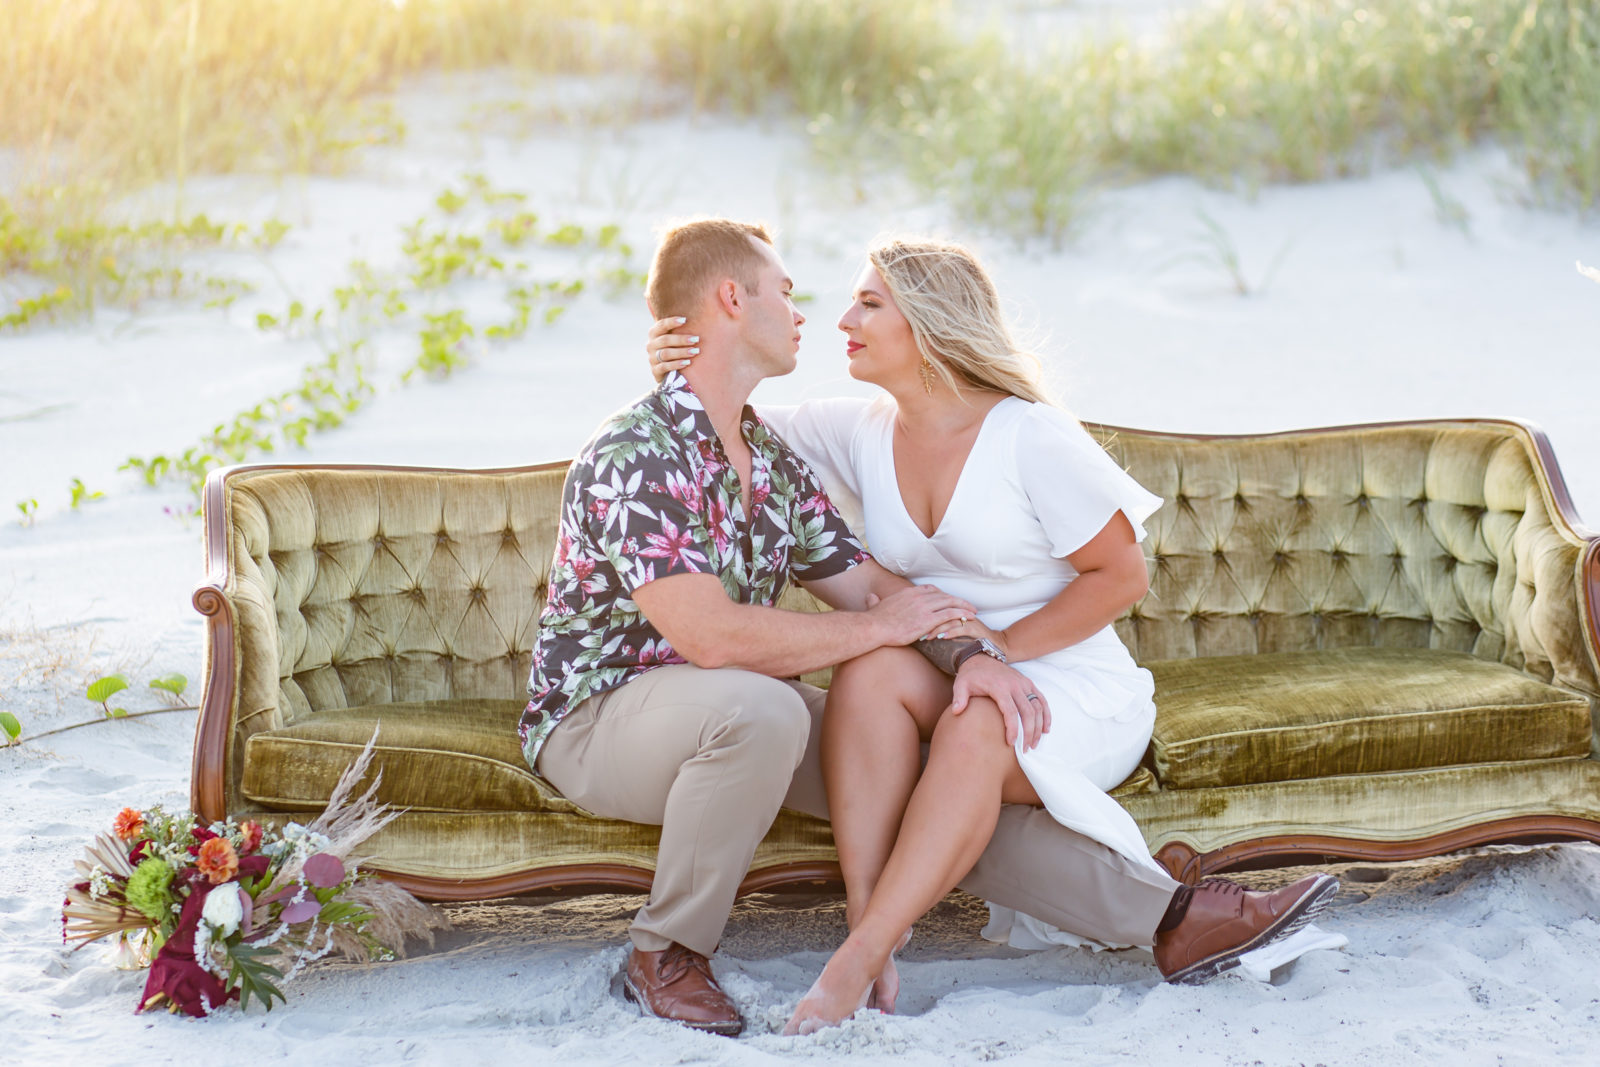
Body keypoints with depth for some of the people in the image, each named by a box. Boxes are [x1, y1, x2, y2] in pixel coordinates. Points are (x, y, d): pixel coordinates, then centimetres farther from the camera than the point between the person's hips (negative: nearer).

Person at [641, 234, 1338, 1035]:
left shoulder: (1031, 437, -10)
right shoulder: (861, 433, 6)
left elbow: (1120, 576, -8)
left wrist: (997, 650, -17)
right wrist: (678, 372, -10)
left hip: (1073, 690, -4)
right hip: (948, 684, 4)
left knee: (975, 729, -38)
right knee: (870, 668, -31)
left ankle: (859, 961, -43)